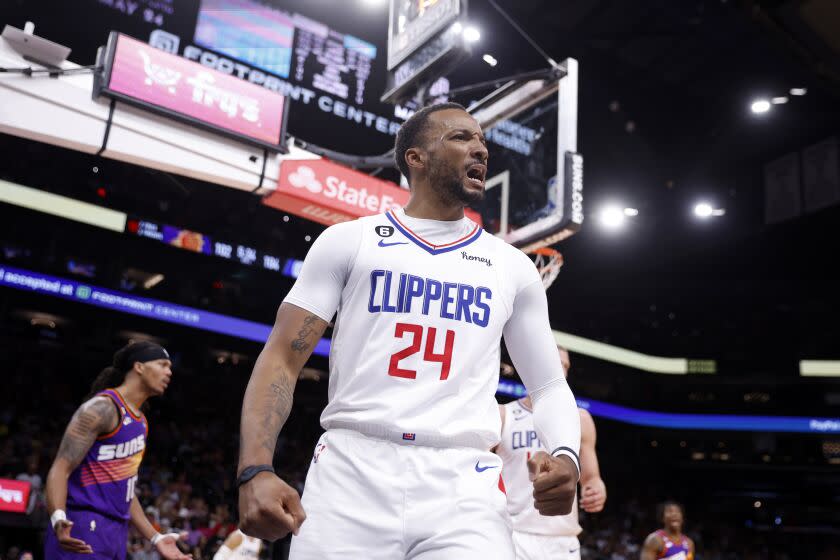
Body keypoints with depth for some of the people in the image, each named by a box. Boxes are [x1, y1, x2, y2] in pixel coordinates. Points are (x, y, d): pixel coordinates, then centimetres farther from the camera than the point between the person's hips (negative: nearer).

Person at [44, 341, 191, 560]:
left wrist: (156, 537, 20)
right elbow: (60, 469, -17)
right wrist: (58, 519, -35)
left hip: (116, 531, 9)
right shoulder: (102, 408, -11)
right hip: (84, 529, -9)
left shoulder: (140, 421, 17)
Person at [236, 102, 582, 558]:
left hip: (463, 485, 2)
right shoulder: (348, 240, 6)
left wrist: (565, 455, -5)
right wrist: (255, 471, -13)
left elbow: (549, 386, 17)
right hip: (351, 473, -1)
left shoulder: (512, 267, 14)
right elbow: (282, 360, 2)